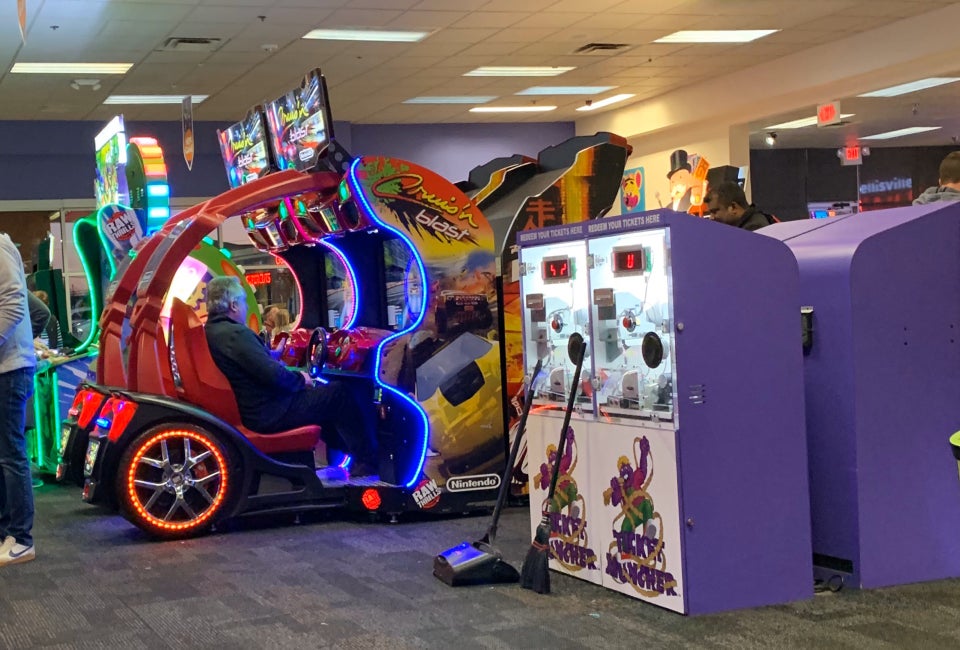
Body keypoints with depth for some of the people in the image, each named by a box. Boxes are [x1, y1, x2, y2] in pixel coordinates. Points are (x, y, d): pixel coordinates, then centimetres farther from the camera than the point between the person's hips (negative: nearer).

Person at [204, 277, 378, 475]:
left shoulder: (211, 332, 6)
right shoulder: (236, 334, -24)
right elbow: (274, 376, -26)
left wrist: (271, 354, 28)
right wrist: (300, 379, -8)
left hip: (245, 412, 11)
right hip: (268, 414, -11)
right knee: (339, 394, -1)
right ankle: (367, 461, 8)